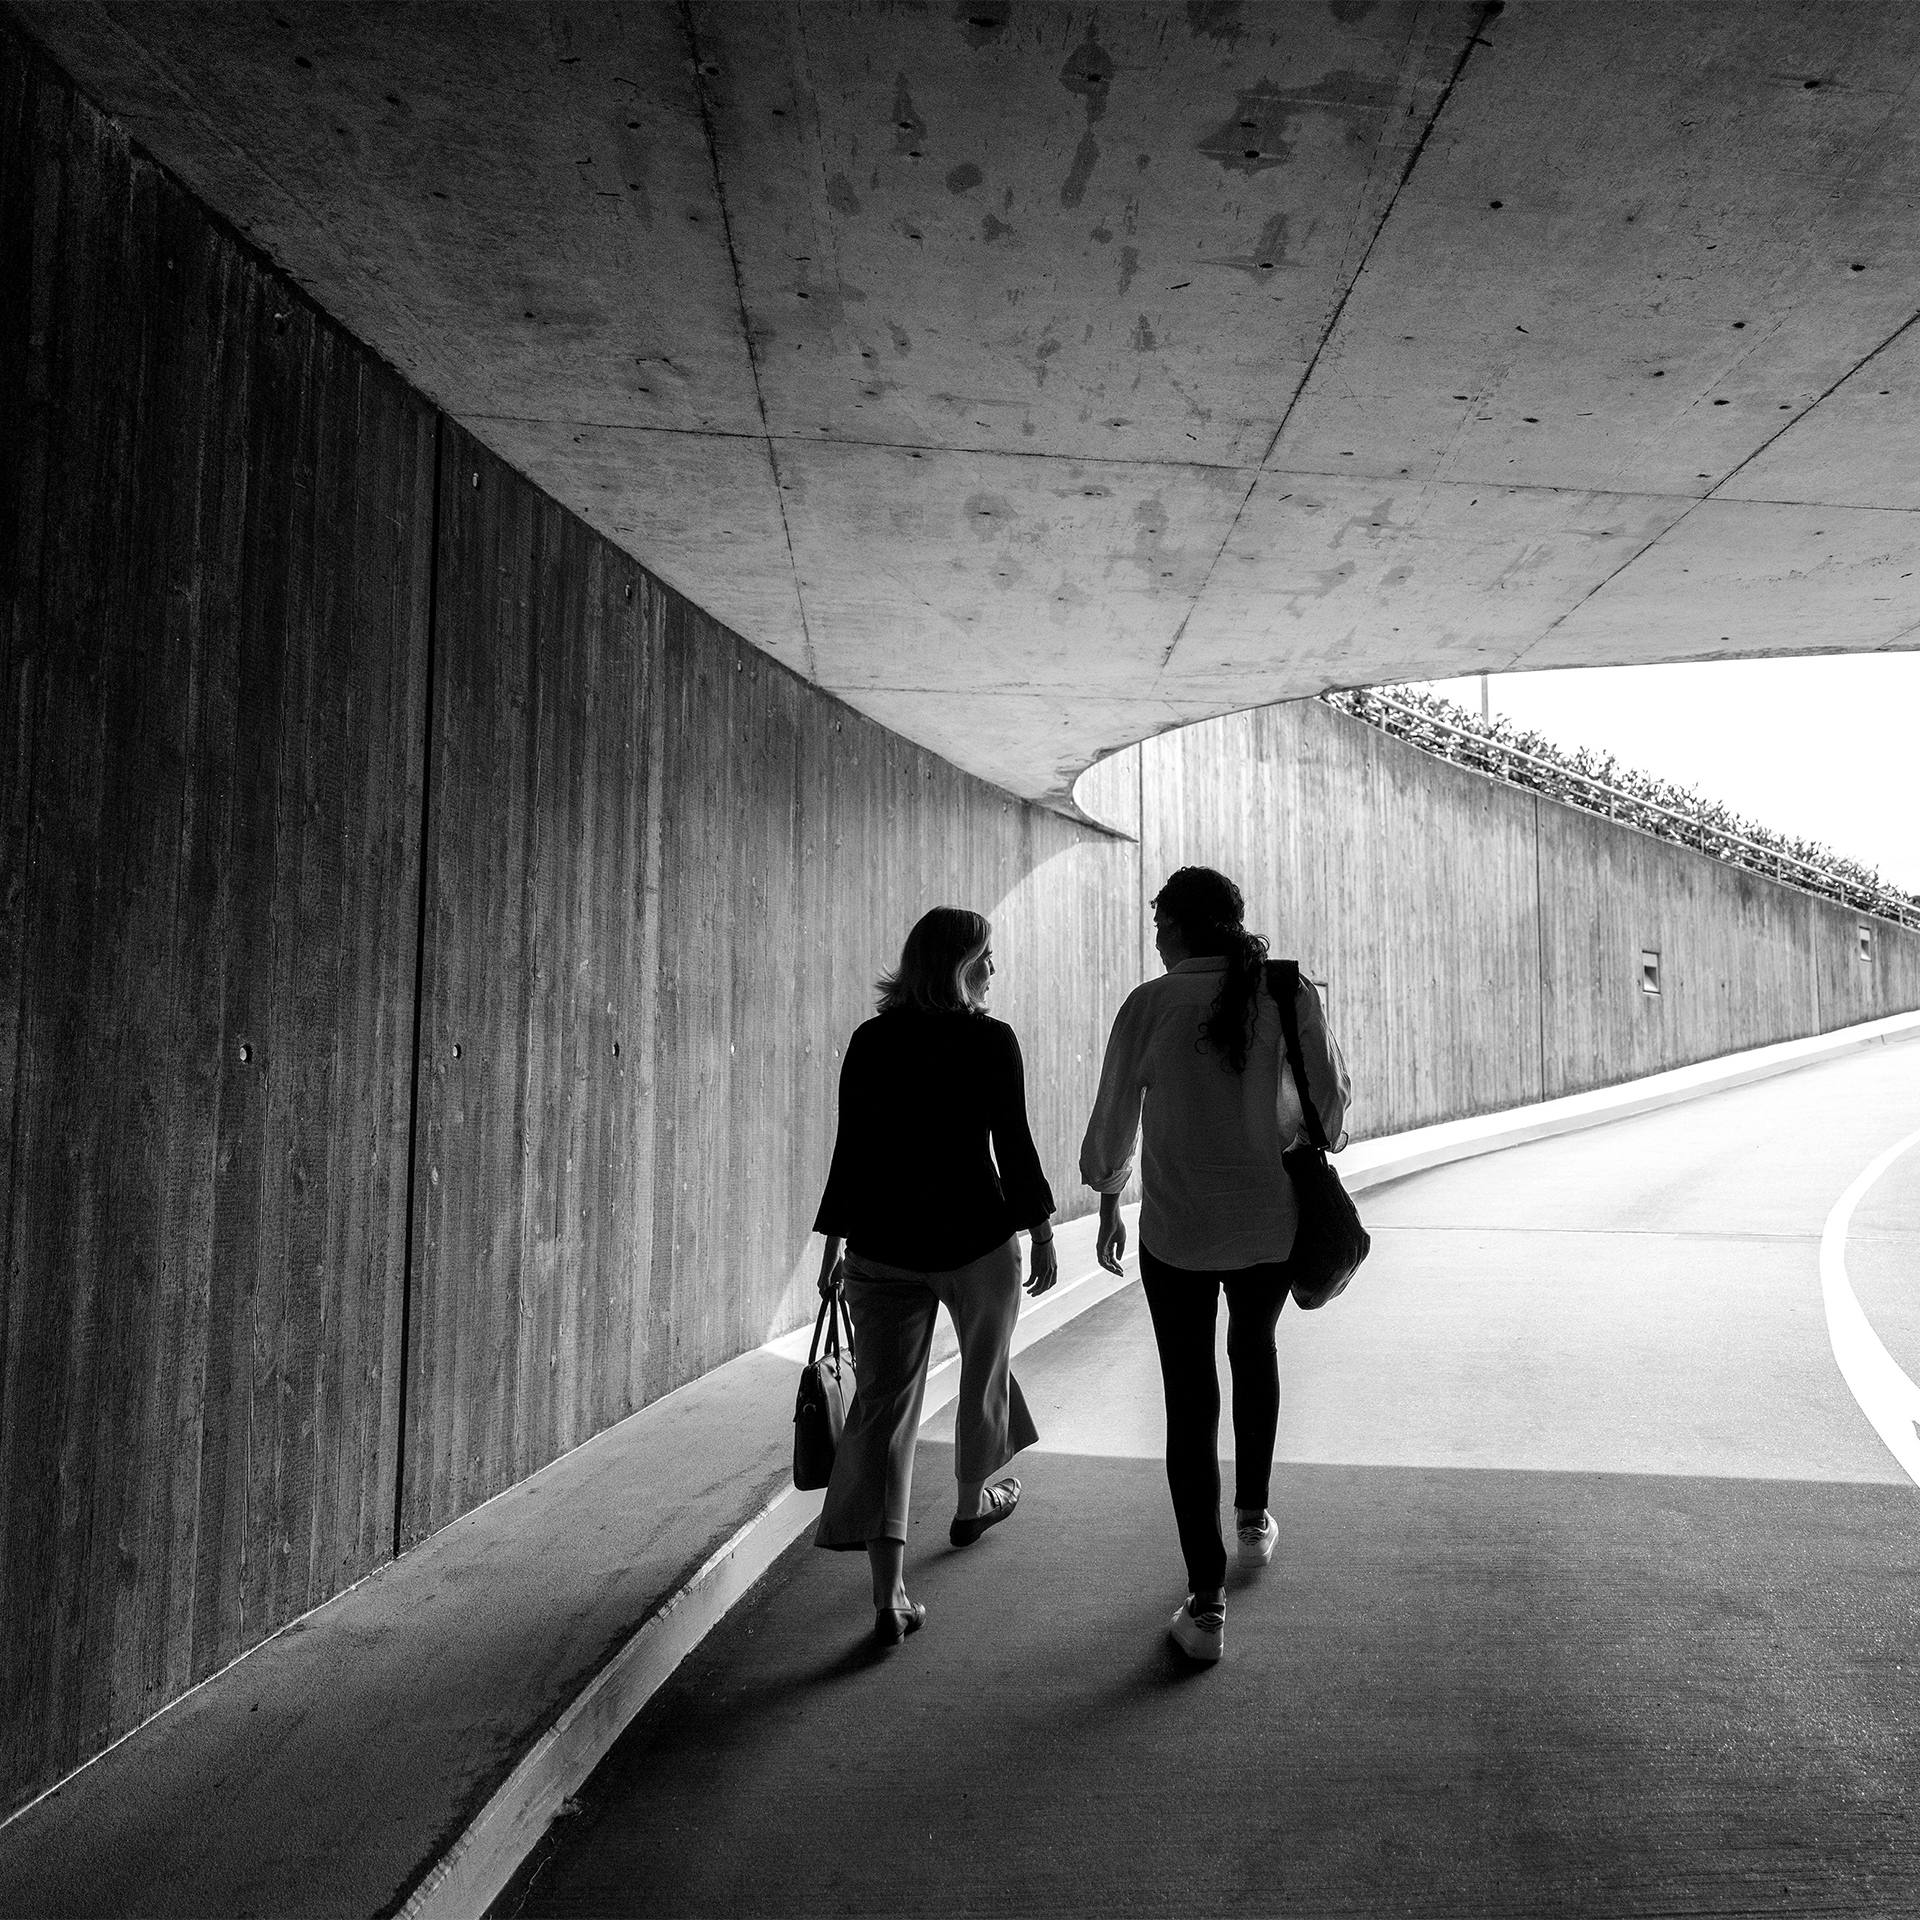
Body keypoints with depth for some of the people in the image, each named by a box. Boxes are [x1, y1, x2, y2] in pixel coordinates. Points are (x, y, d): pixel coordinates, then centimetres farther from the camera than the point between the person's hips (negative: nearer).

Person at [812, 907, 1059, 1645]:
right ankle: (972, 1502, 46)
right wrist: (1041, 1232, 2)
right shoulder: (991, 1042, -9)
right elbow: (1013, 1146, -9)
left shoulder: (870, 1041, 1)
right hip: (975, 1237, -2)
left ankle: (889, 1592, 0)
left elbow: (850, 1149, 1)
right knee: (983, 1373, 24)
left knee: (883, 1404, 4)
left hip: (882, 1244, 2)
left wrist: (833, 1242, 8)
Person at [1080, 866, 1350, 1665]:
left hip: (1177, 1231, -3)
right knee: (1254, 1349, 29)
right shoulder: (1290, 994, -7)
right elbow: (1331, 1099, 1)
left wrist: (1107, 1205, 12)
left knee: (1189, 1399, 7)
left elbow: (1113, 1116, -4)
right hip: (1273, 1221, 3)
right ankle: (1253, 1518, 43)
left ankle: (1207, 1603, 11)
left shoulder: (1150, 1005, -12)